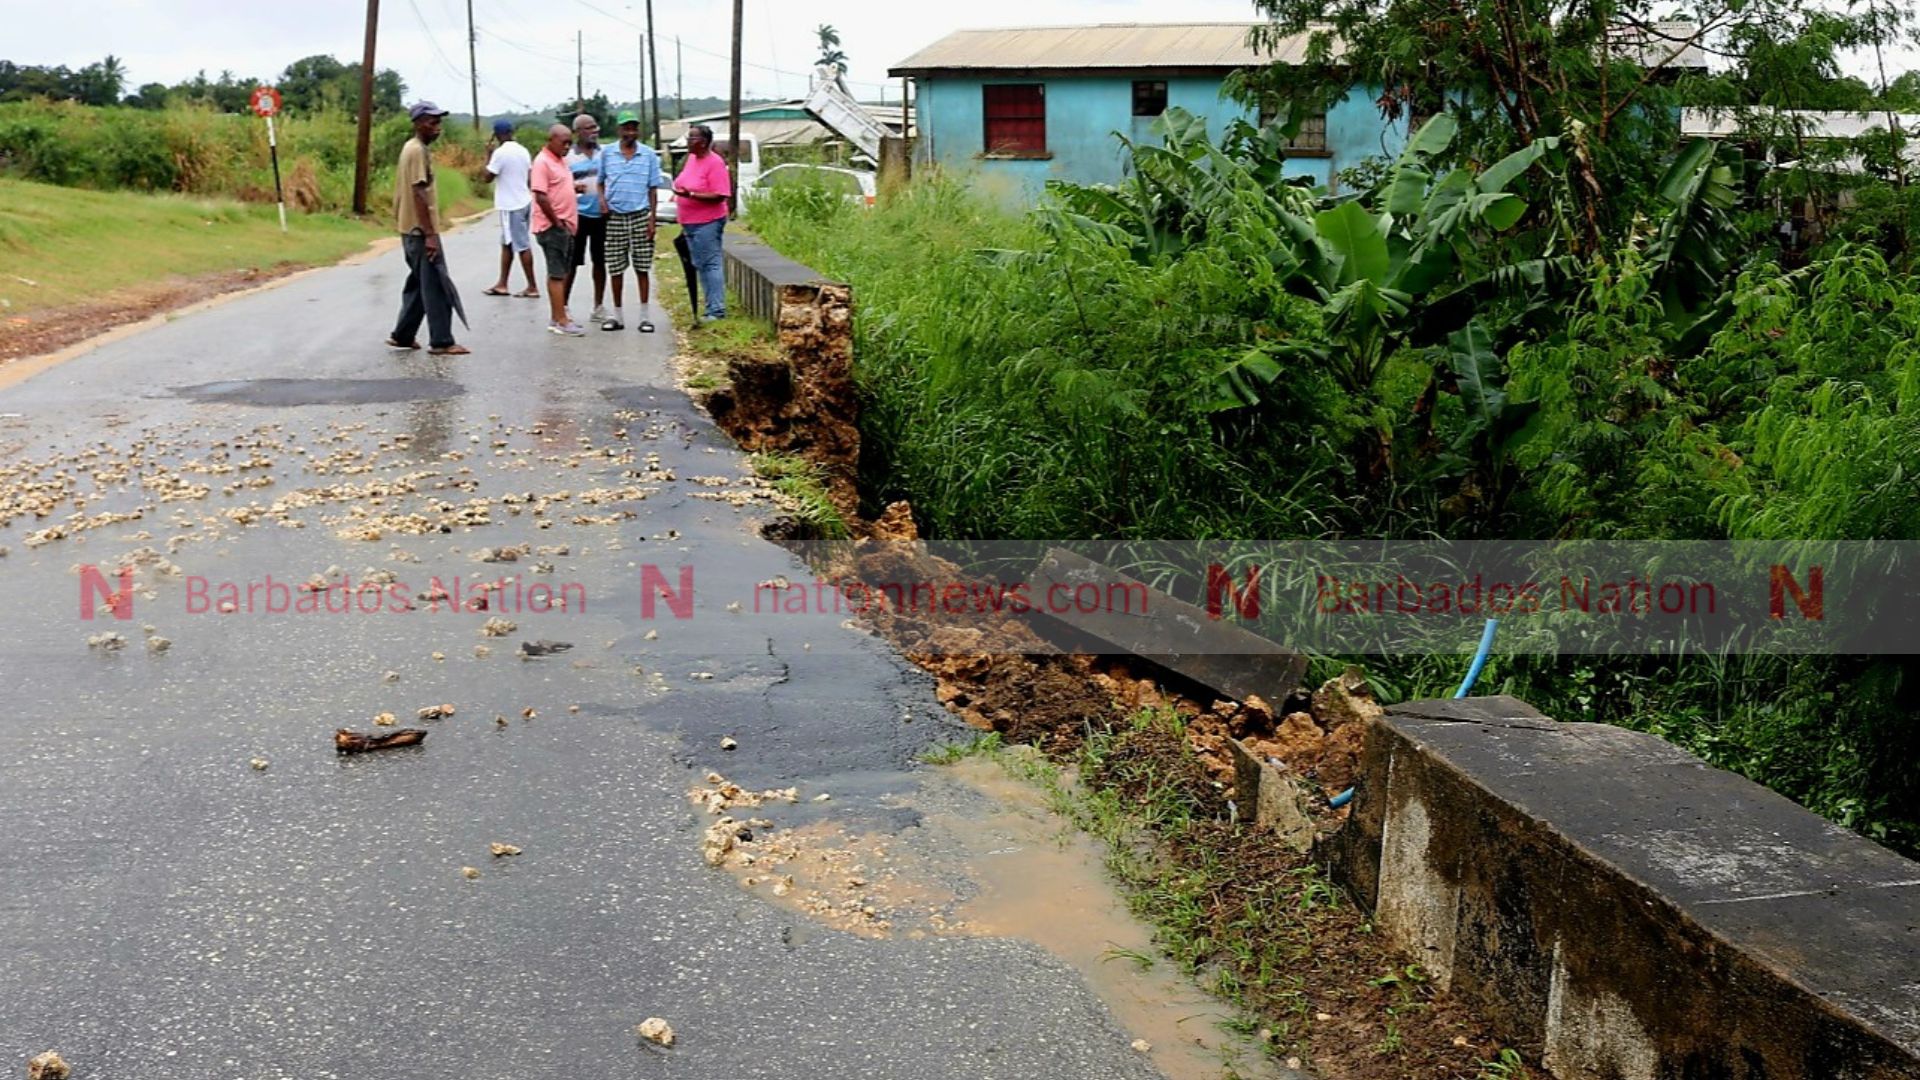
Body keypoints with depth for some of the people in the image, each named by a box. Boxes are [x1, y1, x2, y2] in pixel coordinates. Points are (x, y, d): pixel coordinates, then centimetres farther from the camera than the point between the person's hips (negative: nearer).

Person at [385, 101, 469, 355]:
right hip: (420, 230, -10)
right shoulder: (418, 151, -15)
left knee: (419, 284, 16)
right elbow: (419, 194, -21)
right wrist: (430, 234, -23)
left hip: (412, 230, 10)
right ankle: (442, 342, -5)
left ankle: (402, 336, 21)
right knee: (436, 286, -7)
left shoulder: (412, 148, 16)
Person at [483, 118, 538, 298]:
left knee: (522, 246, -3)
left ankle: (532, 287, 1)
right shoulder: (523, 151, 8)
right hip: (524, 202, 8)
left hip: (511, 206, -8)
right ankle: (502, 284, 19)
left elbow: (488, 176, -9)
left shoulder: (500, 153, -15)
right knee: (507, 243, 15)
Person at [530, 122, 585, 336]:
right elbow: (540, 196, -20)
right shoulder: (542, 162, -14)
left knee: (563, 273, 12)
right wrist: (557, 222, -16)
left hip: (565, 225, 9)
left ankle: (556, 316, 18)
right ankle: (561, 321, -6)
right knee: (557, 274, -7)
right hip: (552, 227, -9)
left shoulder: (561, 160, 14)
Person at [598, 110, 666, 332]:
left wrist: (652, 219, -2)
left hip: (640, 216, -1)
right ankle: (618, 315, 14)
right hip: (615, 216, 1)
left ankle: (644, 316, 7)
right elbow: (601, 181, 16)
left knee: (642, 268, 1)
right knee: (615, 268, 5)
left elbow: (653, 189, 4)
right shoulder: (607, 154, 5)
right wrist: (602, 200, -4)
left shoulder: (649, 155, 3)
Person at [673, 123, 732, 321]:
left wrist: (690, 194, -26)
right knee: (700, 266, 12)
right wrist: (679, 188, 9)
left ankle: (717, 310, -6)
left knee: (711, 264, -8)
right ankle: (711, 308, 18)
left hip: (707, 222, -9)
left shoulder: (715, 163, -15)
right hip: (690, 223, 9)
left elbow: (719, 195, -22)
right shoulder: (691, 158, 12)